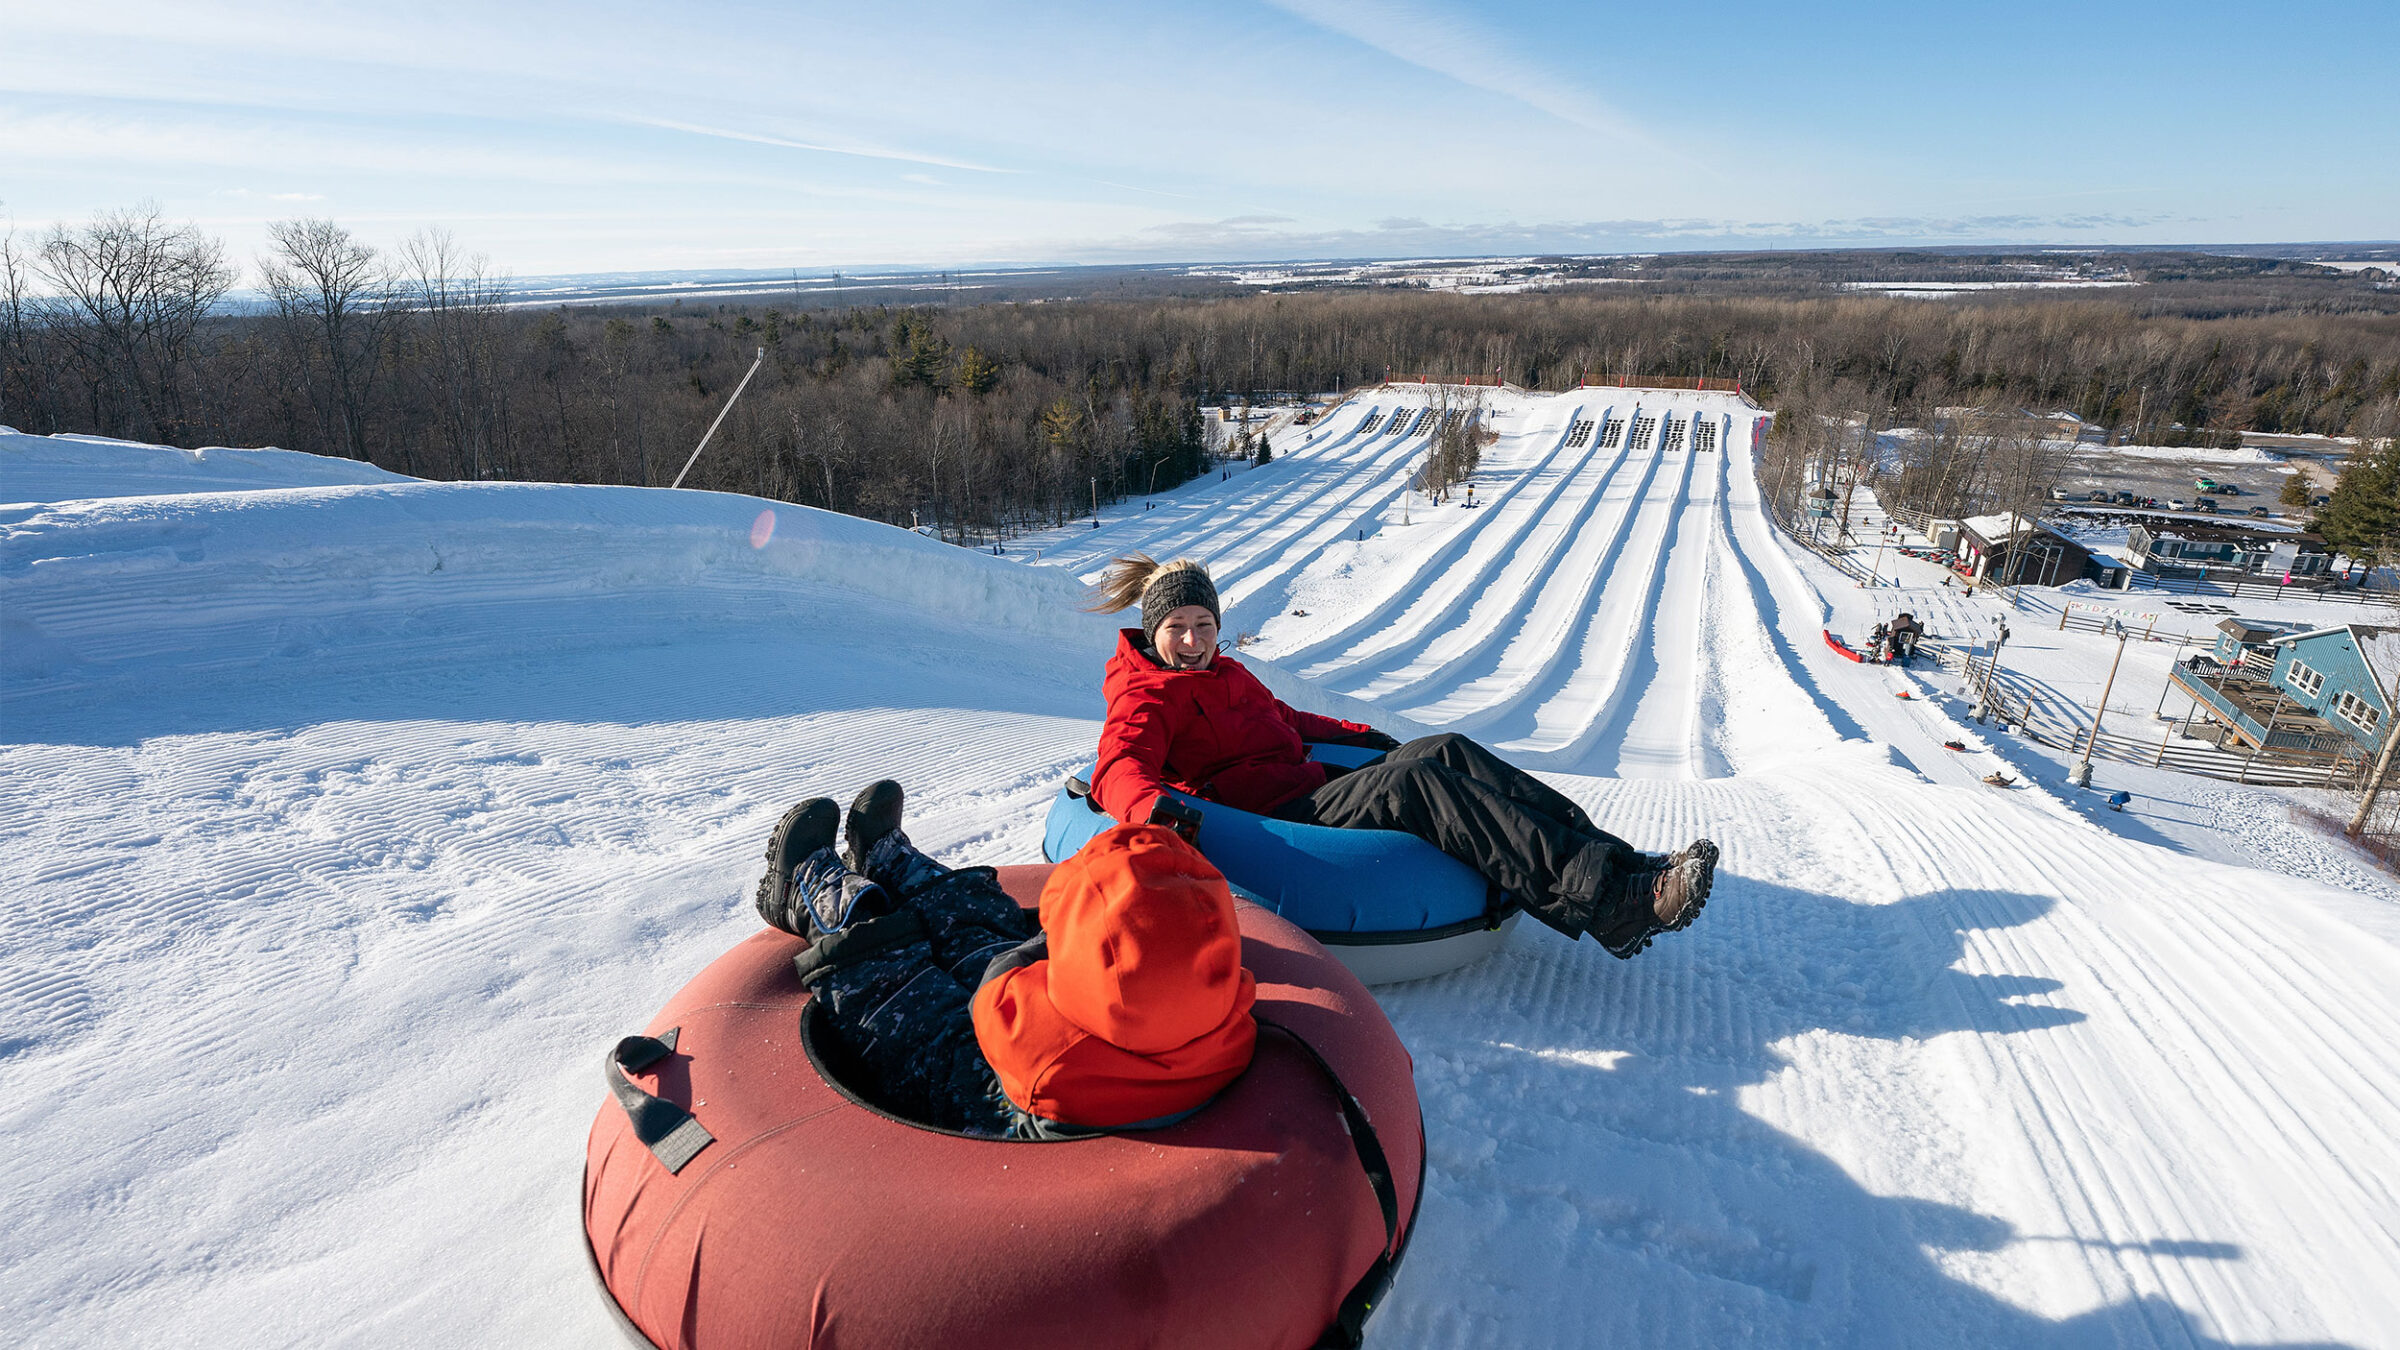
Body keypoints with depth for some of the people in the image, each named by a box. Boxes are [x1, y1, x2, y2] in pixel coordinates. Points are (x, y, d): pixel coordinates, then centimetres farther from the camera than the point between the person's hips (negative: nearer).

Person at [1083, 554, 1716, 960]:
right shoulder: (1143, 699, -2)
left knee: (1444, 751, -11)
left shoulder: (1227, 674, 22)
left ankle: (1610, 859, -18)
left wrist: (1359, 736, 28)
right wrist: (1156, 807, -43)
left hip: (1313, 786, 9)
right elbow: (1120, 769, -21)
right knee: (1412, 783, -28)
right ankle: (1612, 902, -35)